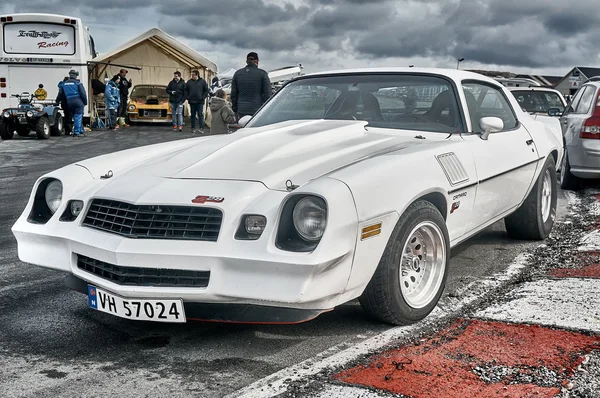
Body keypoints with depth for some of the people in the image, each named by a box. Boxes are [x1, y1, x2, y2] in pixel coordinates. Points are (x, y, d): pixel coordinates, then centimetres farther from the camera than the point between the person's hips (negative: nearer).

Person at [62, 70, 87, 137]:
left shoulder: (64, 84, 12)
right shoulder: (77, 83, -5)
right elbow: (83, 94, -7)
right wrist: (85, 102, 1)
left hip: (69, 102, 5)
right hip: (78, 101, -5)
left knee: (76, 117, 15)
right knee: (78, 117, -2)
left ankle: (81, 131, 21)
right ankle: (76, 133, -5)